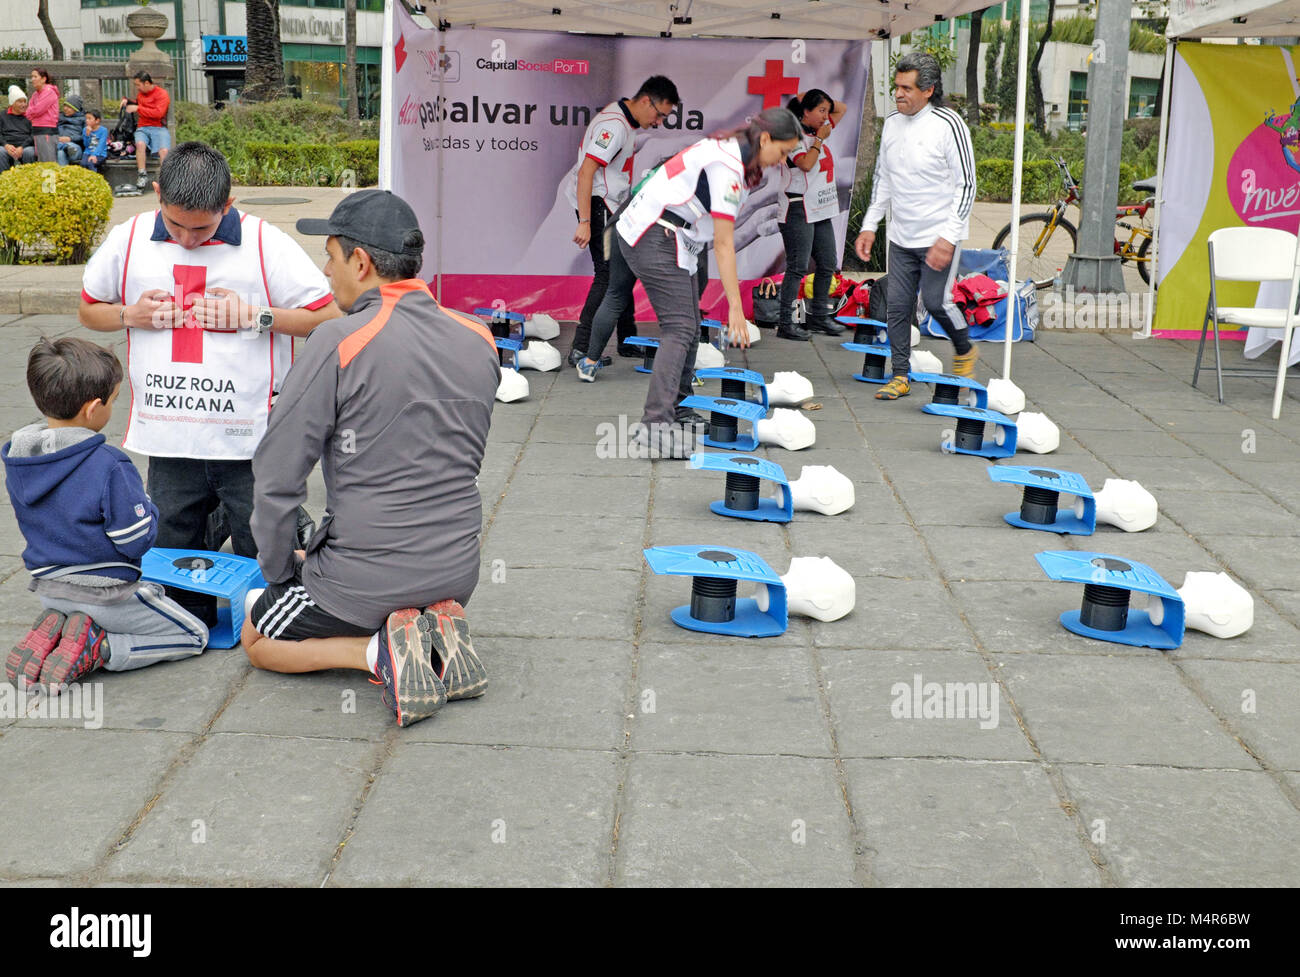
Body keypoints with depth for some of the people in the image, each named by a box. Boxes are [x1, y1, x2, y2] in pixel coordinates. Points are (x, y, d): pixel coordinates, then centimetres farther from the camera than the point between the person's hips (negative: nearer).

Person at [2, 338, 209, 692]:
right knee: (195, 636, 8)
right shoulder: (108, 467, -26)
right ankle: (94, 650, -8)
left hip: (48, 590, 7)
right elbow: (137, 541, -21)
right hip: (105, 594, -7)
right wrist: (145, 505, -1)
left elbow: (39, 526, 10)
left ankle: (52, 631, 5)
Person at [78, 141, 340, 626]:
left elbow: (329, 316, -5)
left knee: (262, 554, 5)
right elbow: (89, 309, 18)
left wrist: (255, 317, -14)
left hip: (249, 440, -3)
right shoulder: (129, 240, 4)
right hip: (169, 440, 3)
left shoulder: (264, 242, -6)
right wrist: (131, 315, -3)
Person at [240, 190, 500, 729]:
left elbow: (277, 476, -13)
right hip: (458, 570, 6)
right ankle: (439, 628, 4)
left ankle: (379, 651, -6)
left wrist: (279, 572, 2)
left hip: (368, 576, -6)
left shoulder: (338, 343, -18)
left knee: (259, 640, 20)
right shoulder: (478, 340, 0)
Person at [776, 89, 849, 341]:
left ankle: (819, 316, 23)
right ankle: (785, 323, -7)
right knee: (797, 267, -10)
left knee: (828, 264, 11)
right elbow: (806, 163, -24)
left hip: (821, 211, 9)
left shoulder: (818, 131, 14)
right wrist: (819, 140, -10)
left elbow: (842, 108, 24)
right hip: (799, 211, -9)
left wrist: (817, 98, 10)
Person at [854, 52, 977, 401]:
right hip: (901, 237, 6)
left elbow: (966, 185, -13)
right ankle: (900, 376, 12)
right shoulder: (891, 124, 7)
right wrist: (869, 225, 12)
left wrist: (948, 238, -20)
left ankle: (965, 352, 21)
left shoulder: (948, 125, -13)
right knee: (897, 306, 3)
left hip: (939, 237, -6)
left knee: (936, 302, -7)